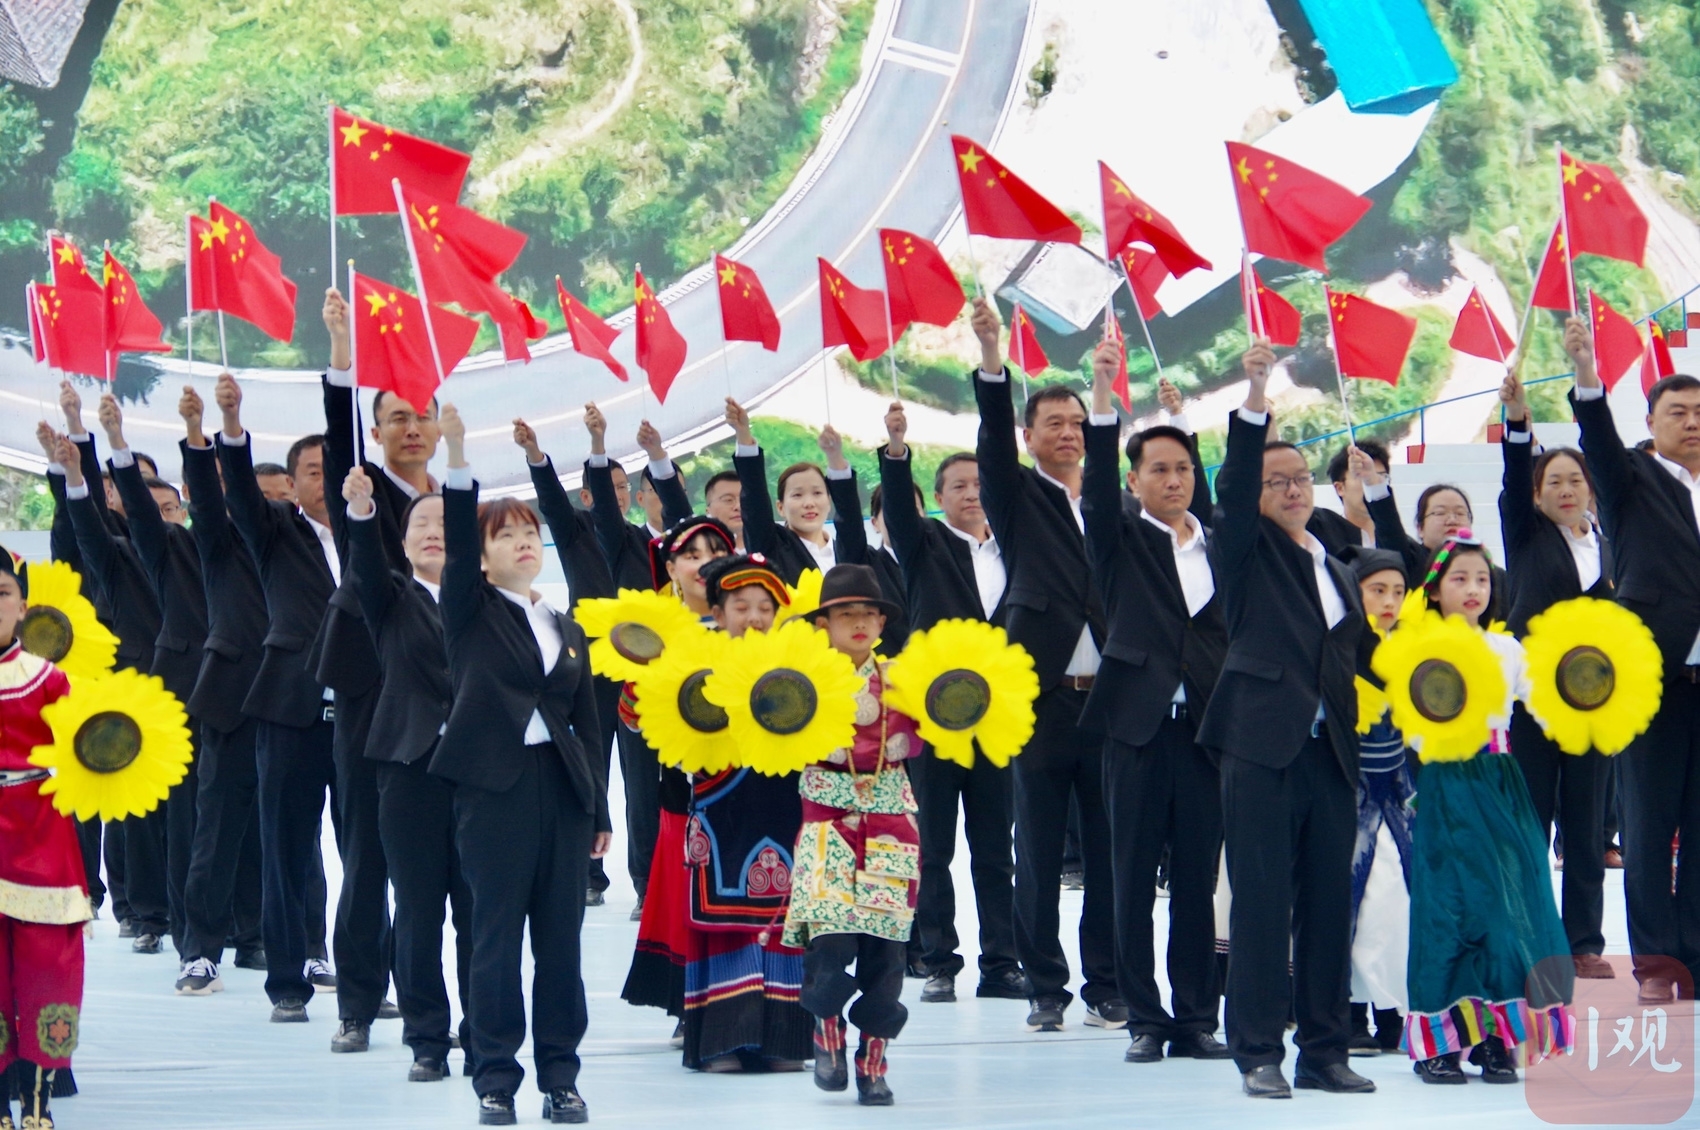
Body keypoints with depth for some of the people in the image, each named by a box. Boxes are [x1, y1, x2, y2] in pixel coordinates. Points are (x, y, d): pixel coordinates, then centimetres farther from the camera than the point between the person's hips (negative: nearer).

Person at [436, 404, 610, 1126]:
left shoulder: (567, 631, 17)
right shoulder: (470, 613, 4)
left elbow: (586, 722, 16)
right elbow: (455, 538, -12)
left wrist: (600, 810, 12)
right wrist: (457, 456, -24)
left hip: (561, 788, 4)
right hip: (493, 787, -4)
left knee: (561, 938, 5)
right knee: (497, 936, -3)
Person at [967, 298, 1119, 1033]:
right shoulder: (1018, 499, 7)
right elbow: (993, 442, -11)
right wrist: (991, 358, -24)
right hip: (1041, 697, -2)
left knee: (1108, 849, 4)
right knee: (1038, 852, 2)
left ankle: (1106, 986, 12)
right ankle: (1045, 987, 10)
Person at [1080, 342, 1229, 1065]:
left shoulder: (1218, 545, 13)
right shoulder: (1122, 541, 5)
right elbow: (1098, 491, -12)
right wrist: (1103, 397, -23)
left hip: (1203, 726, 2)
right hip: (1137, 725, -2)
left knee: (1198, 879, 5)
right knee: (1133, 879, 1)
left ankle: (1196, 1019, 11)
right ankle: (1145, 1020, 7)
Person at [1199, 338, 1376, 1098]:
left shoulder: (1339, 574, 21)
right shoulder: (1248, 554, 6)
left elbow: (1355, 663, 21)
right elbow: (1232, 492, -12)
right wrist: (1254, 402, -24)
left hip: (1330, 753, 5)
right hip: (1263, 748, -5)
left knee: (1329, 906, 6)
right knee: (1261, 905, -5)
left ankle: (1324, 1050, 13)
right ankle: (1258, 1054, -1)